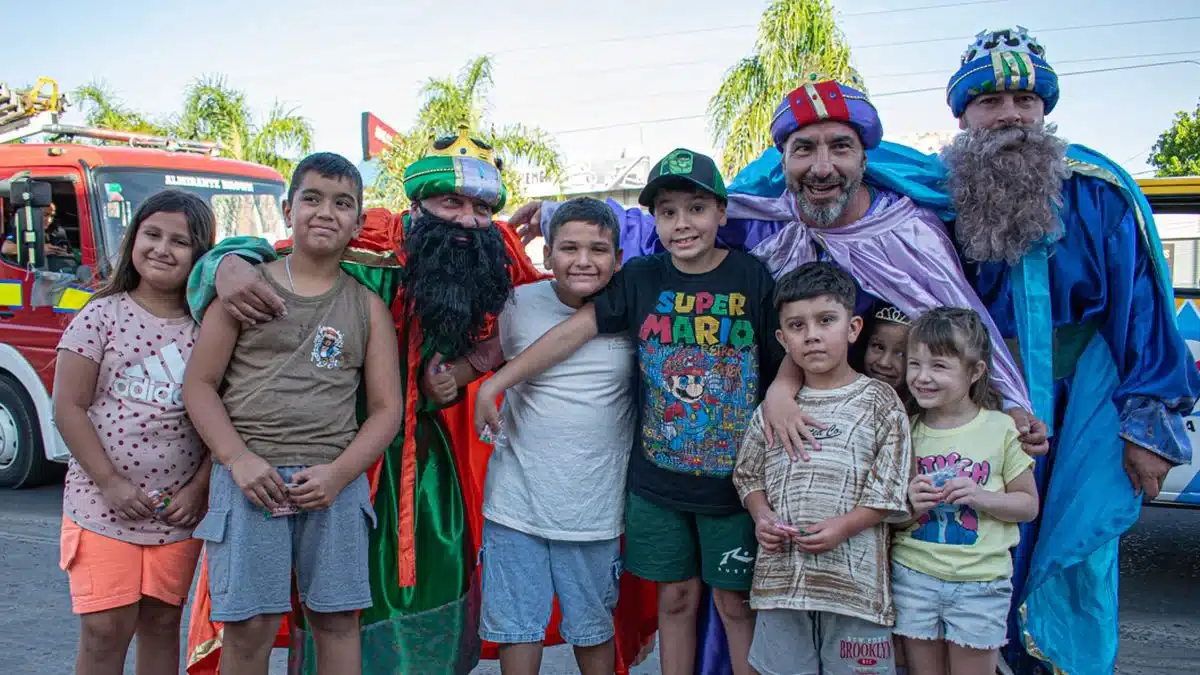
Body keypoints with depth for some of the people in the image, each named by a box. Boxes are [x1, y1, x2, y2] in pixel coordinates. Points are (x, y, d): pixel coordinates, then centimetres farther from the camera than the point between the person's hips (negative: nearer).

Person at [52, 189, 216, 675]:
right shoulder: (101, 316, -2)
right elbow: (68, 409, -6)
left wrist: (198, 488, -7)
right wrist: (111, 483, -12)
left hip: (179, 511, 2)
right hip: (103, 506, -2)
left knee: (162, 623, 12)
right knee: (104, 630, 0)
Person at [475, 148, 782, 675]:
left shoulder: (752, 278, -6)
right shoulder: (640, 279, -1)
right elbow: (572, 331, -3)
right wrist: (497, 381, -6)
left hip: (734, 478, -2)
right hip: (656, 479, 2)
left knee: (734, 601, 9)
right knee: (675, 596, 14)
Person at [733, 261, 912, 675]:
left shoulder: (878, 401, 0)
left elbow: (890, 490, -4)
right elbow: (748, 474, 15)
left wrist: (844, 525, -15)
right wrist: (762, 516, -3)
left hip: (853, 577, -3)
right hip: (781, 576, 3)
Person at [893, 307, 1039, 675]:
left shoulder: (1001, 429, -5)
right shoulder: (906, 431, 2)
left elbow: (1028, 505, 1)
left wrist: (981, 497, -17)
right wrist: (907, 502, -13)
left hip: (980, 581, -2)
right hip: (913, 576, 2)